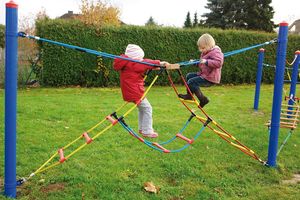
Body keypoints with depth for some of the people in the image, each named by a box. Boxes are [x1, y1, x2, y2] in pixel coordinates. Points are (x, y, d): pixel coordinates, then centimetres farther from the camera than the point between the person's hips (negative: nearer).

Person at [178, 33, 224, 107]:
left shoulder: (215, 52, -16)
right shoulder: (205, 52, 15)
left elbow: (218, 63, -32)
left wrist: (206, 61, -36)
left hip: (210, 78, -11)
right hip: (203, 74, 11)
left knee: (191, 82, -19)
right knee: (189, 76, 16)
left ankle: (203, 99, -14)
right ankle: (189, 95, 20)